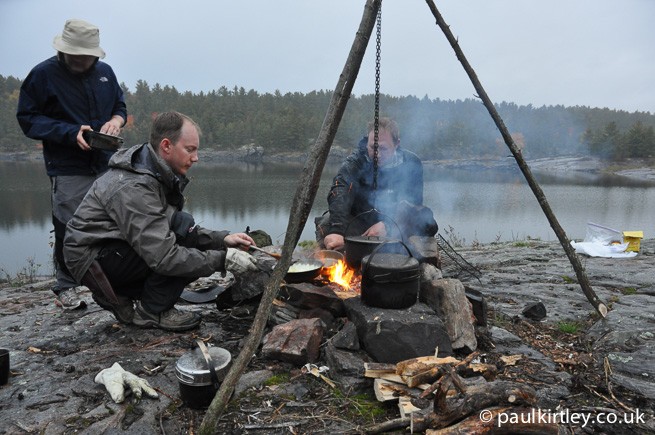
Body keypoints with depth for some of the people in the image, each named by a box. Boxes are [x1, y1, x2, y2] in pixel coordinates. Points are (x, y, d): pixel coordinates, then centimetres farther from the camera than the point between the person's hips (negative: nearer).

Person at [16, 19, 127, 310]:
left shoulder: (105, 72, 9)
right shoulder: (43, 74, -4)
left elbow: (120, 105, 20)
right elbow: (28, 118, -5)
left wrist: (116, 119, -5)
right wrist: (71, 133, -19)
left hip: (106, 165, 4)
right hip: (68, 169, -4)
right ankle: (65, 288, 18)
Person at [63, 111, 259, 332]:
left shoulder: (158, 174, 2)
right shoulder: (134, 188, -28)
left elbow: (187, 232, 4)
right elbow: (164, 257, -33)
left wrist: (222, 239, -11)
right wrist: (222, 259, -30)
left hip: (114, 251, 9)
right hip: (93, 260, -9)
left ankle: (119, 296, 8)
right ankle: (151, 312, -10)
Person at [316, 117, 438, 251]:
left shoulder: (411, 163, -7)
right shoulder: (355, 162, -14)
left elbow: (412, 202, -14)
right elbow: (340, 193, -32)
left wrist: (387, 225, -33)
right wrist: (336, 230, -50)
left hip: (396, 227, 1)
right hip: (359, 222, -1)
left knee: (426, 221, -28)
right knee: (327, 223, -30)